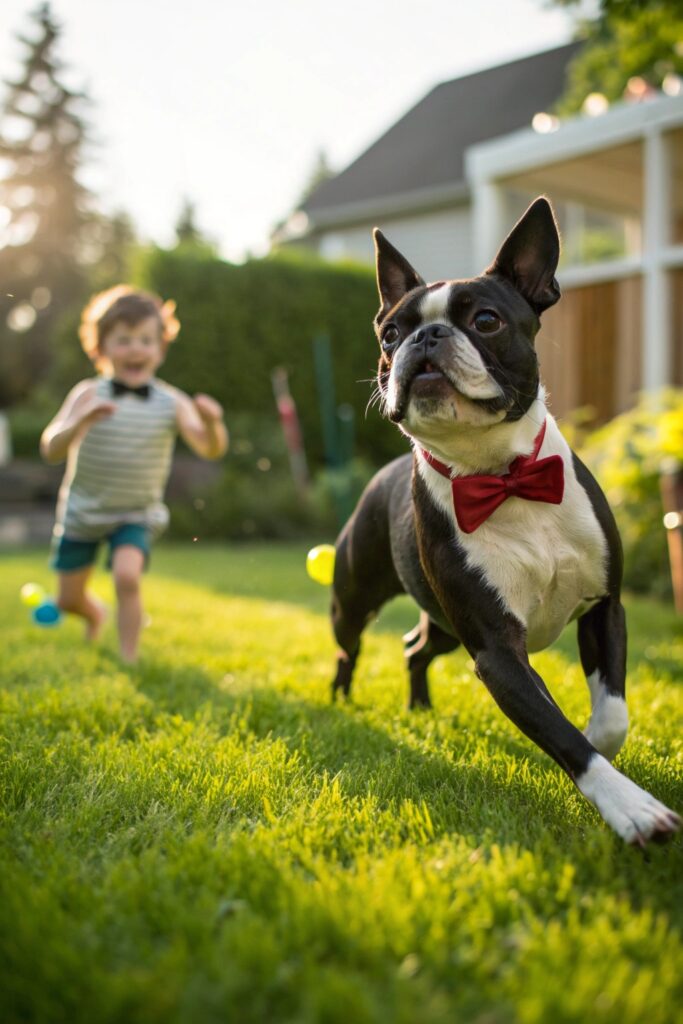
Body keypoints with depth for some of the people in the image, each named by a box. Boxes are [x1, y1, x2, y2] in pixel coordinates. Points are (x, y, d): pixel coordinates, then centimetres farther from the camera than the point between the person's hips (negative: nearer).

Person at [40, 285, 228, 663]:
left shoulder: (171, 403, -11)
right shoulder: (89, 395, -13)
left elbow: (209, 449, -21)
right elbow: (51, 450, -21)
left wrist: (211, 424, -43)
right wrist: (80, 422, -40)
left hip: (136, 515, -1)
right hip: (82, 512, 1)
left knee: (127, 575, -26)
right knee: (68, 599, 11)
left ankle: (129, 660, -9)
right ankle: (95, 614, 47)